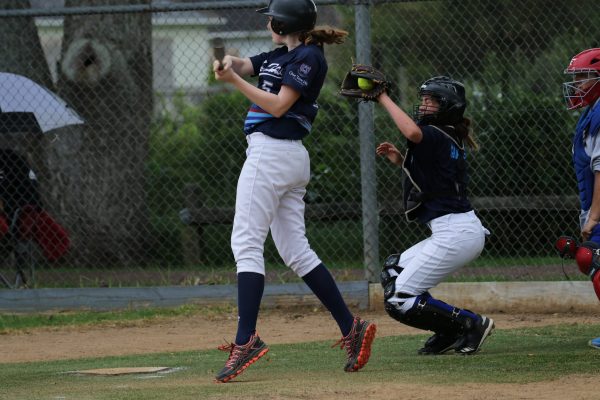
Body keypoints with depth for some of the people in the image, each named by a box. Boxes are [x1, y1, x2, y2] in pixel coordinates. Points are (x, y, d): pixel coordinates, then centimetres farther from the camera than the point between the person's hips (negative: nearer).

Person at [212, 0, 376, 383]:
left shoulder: (308, 57, -9)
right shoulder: (281, 55, 19)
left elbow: (278, 105, -16)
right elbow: (240, 65, 18)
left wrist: (234, 80, -21)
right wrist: (229, 62, -5)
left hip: (270, 151, -10)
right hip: (291, 159, 10)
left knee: (246, 243, -13)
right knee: (296, 250, 8)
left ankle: (247, 340, -21)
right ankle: (352, 328, 5)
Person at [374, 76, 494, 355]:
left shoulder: (435, 137, -11)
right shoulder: (451, 142, 18)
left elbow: (413, 132, -35)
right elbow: (423, 176, 29)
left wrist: (383, 99, -22)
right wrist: (399, 159, 15)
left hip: (454, 235, -10)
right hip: (467, 230, 10)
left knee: (399, 301, -6)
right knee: (392, 272, 22)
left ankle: (471, 324, -4)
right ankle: (449, 333, 15)